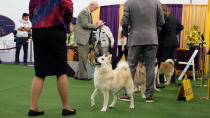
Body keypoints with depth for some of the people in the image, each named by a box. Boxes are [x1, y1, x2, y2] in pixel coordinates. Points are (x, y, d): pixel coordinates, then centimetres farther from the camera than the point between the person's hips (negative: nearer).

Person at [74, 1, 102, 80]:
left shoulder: (89, 13, 18)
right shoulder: (84, 12, -12)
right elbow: (85, 25, -19)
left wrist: (96, 26, 6)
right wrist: (95, 26, -11)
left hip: (86, 38, 10)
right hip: (82, 37, -10)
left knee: (84, 57, 11)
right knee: (83, 57, -7)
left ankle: (78, 75, 16)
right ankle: (82, 75, -3)